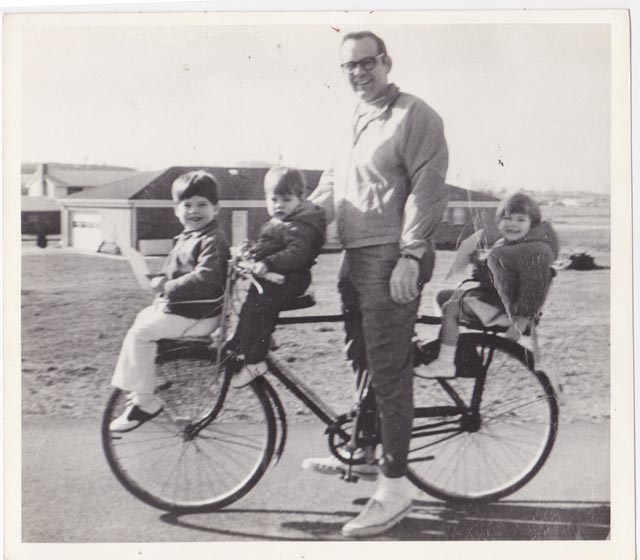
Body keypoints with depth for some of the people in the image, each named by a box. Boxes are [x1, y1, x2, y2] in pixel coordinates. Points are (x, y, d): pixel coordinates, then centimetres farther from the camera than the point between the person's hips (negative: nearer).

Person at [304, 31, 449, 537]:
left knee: (388, 369, -8)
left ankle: (395, 486, -1)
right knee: (360, 360, 16)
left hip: (391, 259, -9)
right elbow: (334, 183, 24)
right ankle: (365, 453, 31)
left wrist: (410, 257, -21)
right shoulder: (356, 119, 18)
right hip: (356, 257, 9)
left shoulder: (415, 116, -9)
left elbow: (426, 191, -15)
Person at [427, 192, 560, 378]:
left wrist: (520, 322, -26)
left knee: (451, 307, -23)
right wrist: (476, 261, 6)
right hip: (490, 296, 11)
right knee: (443, 296, 16)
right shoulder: (504, 244, 16)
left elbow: (532, 291, -22)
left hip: (504, 309, -11)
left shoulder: (537, 251, -17)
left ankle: (445, 363, -18)